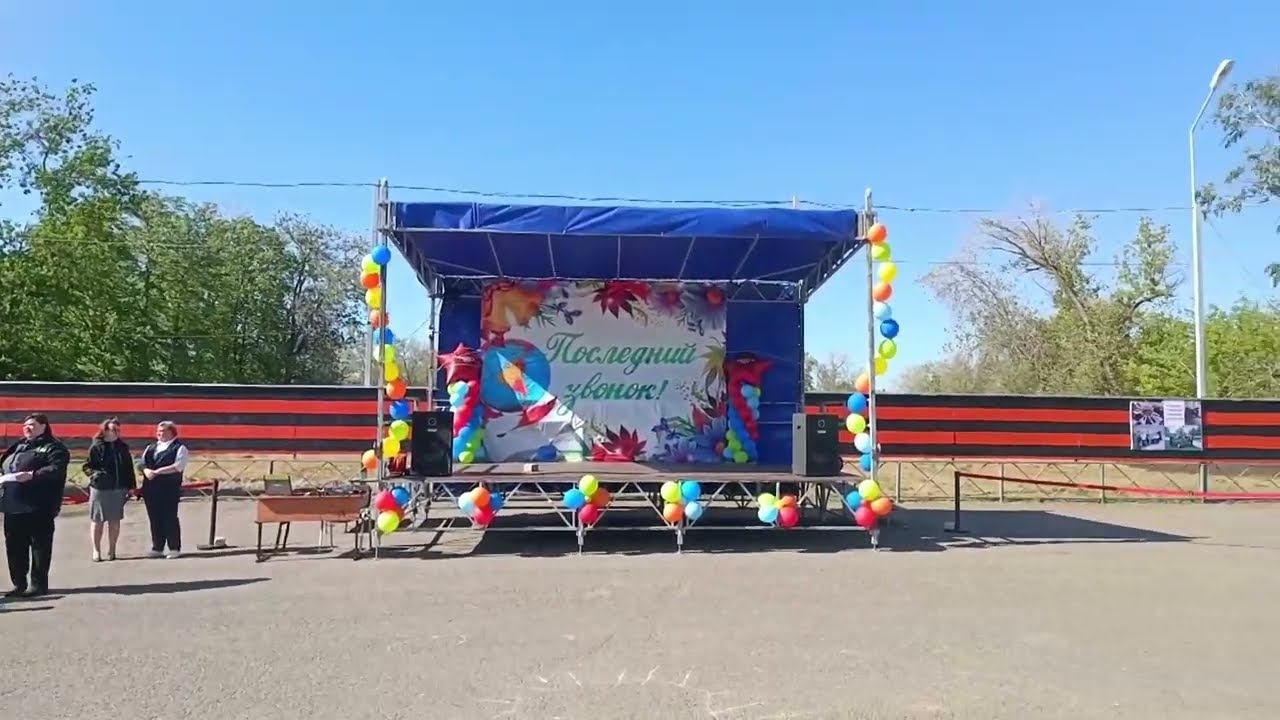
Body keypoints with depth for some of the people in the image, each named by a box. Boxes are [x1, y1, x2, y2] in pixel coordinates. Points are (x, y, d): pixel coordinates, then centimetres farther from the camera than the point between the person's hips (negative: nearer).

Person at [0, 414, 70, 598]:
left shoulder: (53, 447, -2)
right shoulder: (18, 446, 23)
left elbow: (57, 469, -16)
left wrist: (32, 475, -27)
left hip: (38, 507, -8)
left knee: (40, 546, -1)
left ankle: (38, 584, 6)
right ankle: (19, 584, 20)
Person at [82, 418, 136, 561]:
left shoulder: (123, 447, 8)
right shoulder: (96, 447, -4)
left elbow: (129, 467, 11)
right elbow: (87, 466, -1)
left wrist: (131, 486, 9)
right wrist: (95, 473, -22)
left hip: (118, 489, 3)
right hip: (99, 489, -3)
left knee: (115, 520, 9)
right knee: (97, 520, 4)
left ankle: (111, 550, 19)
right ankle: (96, 550, 15)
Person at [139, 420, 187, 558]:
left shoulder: (179, 448, -1)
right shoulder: (151, 447, 20)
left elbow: (178, 466, -14)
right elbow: (142, 463, 12)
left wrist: (157, 471, -18)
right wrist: (147, 470, -10)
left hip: (169, 489, -6)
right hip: (151, 488, 6)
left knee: (170, 518, -4)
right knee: (155, 518, 8)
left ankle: (174, 548, 4)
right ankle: (157, 548, 16)